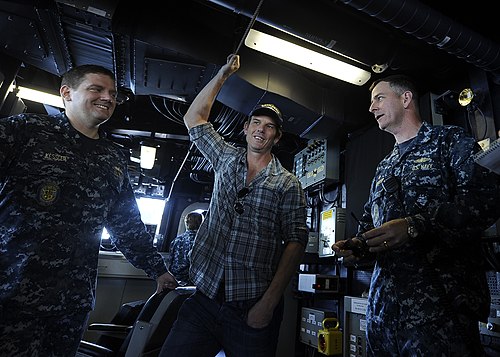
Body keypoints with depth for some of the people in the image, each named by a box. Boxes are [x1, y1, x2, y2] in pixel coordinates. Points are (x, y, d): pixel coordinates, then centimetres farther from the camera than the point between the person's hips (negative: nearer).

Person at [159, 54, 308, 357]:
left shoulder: (288, 185, 0)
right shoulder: (227, 159, 12)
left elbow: (296, 242, -6)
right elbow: (194, 118, 18)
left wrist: (269, 302, -14)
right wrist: (222, 75, 18)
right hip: (205, 298, 3)